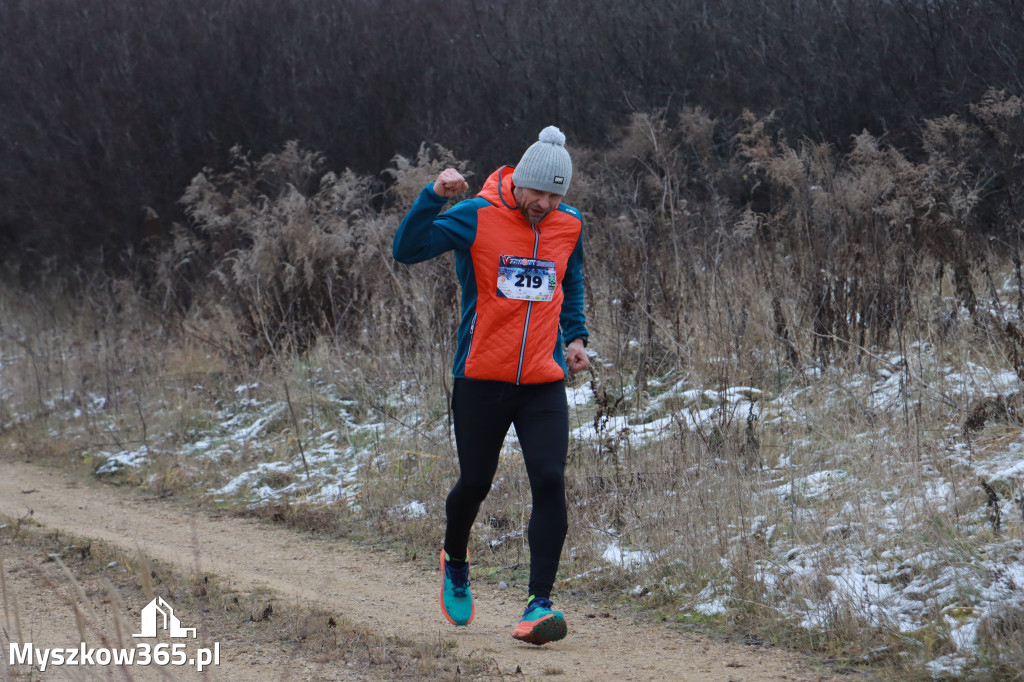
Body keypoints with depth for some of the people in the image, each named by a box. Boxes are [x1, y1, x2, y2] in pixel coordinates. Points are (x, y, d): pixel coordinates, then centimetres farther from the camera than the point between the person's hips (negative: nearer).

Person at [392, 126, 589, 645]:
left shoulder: (569, 226, 4)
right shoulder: (477, 217, -9)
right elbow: (406, 250, -17)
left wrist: (574, 336, 9)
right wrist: (434, 197, -29)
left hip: (543, 383, 2)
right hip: (481, 380, -2)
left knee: (550, 482, -13)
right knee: (475, 483, 10)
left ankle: (539, 603, -11)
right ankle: (455, 560, 43)